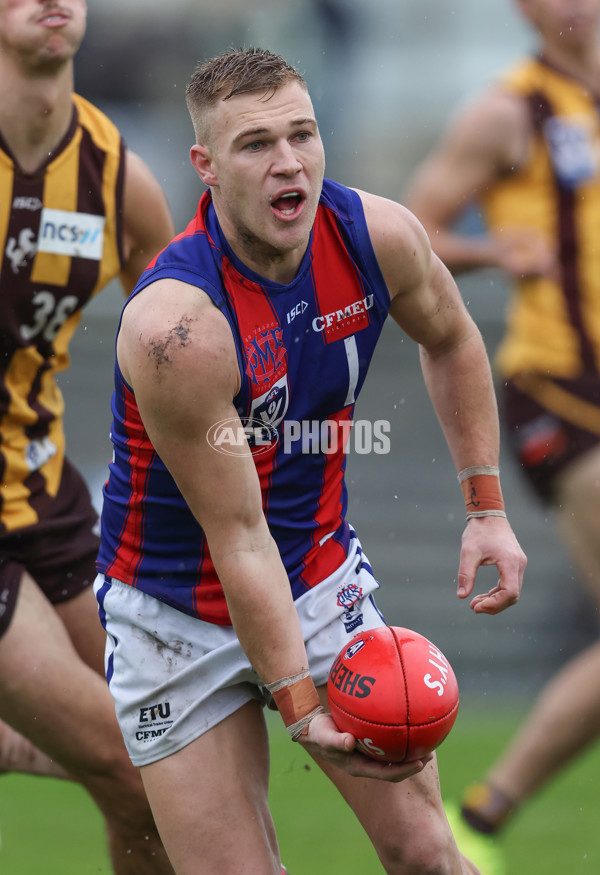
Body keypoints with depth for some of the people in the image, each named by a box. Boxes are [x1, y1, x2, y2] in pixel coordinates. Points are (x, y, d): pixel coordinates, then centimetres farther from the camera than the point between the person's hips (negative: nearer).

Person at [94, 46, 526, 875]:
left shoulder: (377, 235, -13)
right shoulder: (176, 323, -31)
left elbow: (451, 341, 11)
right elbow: (238, 538, -26)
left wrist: (486, 506, 7)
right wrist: (299, 705, -28)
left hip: (323, 584, 5)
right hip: (178, 613, -5)